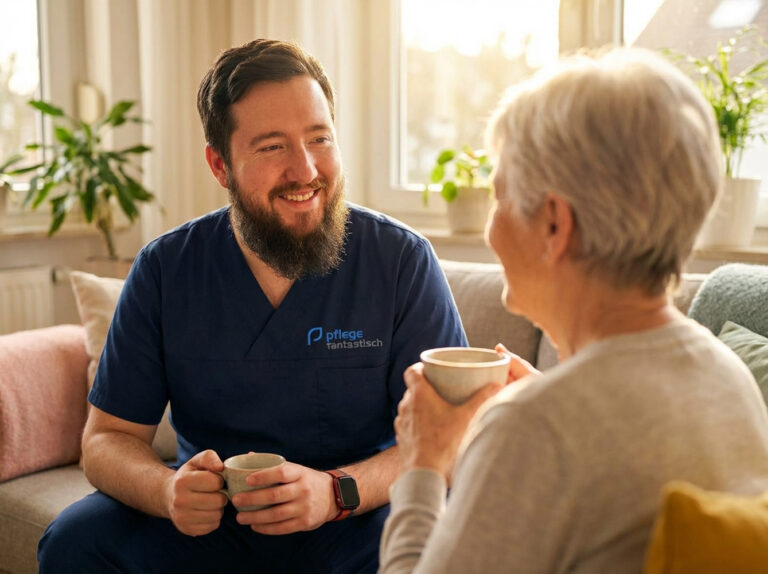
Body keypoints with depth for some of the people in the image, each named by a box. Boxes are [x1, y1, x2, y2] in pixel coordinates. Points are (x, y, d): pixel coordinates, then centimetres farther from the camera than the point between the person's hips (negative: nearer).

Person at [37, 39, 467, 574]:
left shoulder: (402, 261, -11)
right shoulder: (164, 270, -5)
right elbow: (109, 438, -1)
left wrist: (336, 491, -30)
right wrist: (167, 490, -25)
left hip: (360, 517, -1)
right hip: (210, 519, 2)